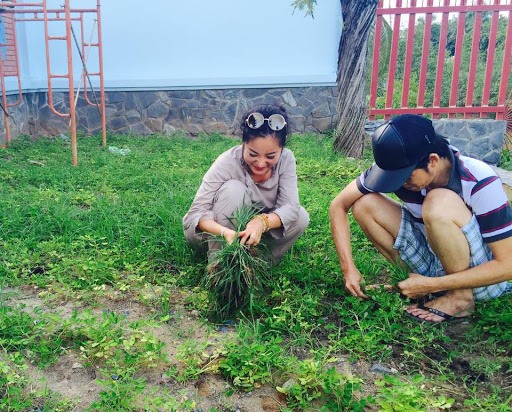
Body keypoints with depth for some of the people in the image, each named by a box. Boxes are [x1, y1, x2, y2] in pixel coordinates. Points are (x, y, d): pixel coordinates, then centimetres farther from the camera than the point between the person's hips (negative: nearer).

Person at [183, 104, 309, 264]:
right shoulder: (227, 162, -28)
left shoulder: (286, 159, -19)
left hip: (257, 229, 3)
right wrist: (226, 232, -53)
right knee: (233, 189, -32)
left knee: (301, 217, -22)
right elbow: (196, 213, -32)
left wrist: (262, 222, -47)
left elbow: (290, 206, -26)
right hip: (217, 230, -2)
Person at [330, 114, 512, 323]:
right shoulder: (395, 166, -15)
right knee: (364, 204, -13)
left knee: (440, 203, -33)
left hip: (484, 275, -5)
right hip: (437, 263, 5)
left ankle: (461, 297, -12)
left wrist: (432, 285, -28)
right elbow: (339, 205, -9)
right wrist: (348, 268, -17)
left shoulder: (480, 182, -26)